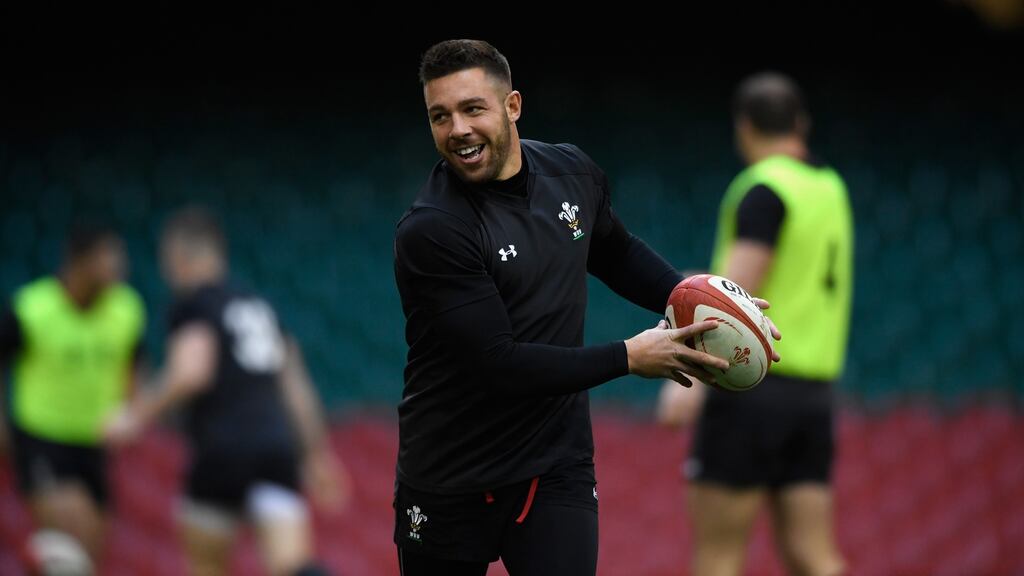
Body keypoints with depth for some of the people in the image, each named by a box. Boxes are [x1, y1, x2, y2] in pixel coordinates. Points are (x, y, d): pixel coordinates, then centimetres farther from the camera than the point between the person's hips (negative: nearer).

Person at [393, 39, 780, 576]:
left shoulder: (573, 173, 0)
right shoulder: (429, 231, -19)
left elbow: (618, 254, 22)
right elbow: (498, 364, -24)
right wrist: (628, 357, -21)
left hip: (558, 469, 3)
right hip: (448, 485, -3)